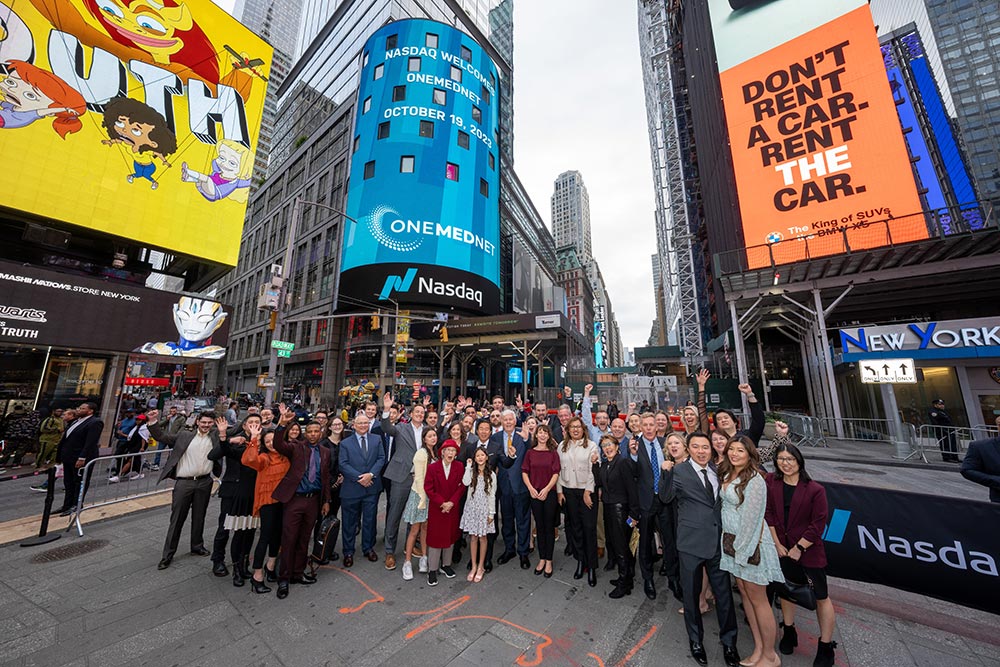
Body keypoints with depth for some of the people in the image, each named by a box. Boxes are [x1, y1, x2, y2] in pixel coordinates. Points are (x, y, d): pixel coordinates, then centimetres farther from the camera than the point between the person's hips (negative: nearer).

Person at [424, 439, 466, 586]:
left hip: (452, 509, 2)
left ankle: (446, 565, 33)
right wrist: (441, 503, -16)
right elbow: (428, 488, -11)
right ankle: (432, 570, 22)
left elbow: (461, 487, -5)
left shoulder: (459, 469, -5)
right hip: (436, 509, -2)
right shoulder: (432, 467, -10)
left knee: (450, 537, 14)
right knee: (435, 538, 6)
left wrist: (451, 502, -15)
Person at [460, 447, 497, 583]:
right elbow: (466, 482, -21)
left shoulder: (491, 474, -3)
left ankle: (481, 567, 23)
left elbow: (492, 495, -2)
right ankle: (474, 566, 23)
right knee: (473, 537, 9)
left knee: (482, 537, 8)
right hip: (471, 507, 1)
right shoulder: (471, 472, 0)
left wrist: (491, 513, -4)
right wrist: (468, 466, -16)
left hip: (484, 508, -1)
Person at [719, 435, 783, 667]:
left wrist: (741, 550, -14)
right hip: (730, 540, 7)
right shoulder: (727, 475, 3)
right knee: (744, 594, 17)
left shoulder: (754, 480, -19)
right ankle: (758, 647, 32)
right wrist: (730, 543, 7)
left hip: (750, 542, -7)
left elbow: (751, 518, -18)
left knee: (758, 599, 7)